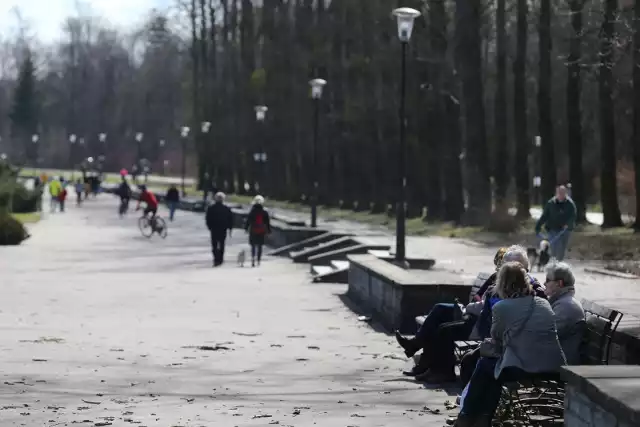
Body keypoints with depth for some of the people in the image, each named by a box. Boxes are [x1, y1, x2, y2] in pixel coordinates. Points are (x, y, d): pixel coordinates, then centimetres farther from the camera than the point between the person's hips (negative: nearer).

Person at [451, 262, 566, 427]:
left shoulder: (502, 307, -2)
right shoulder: (545, 304, 14)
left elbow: (496, 341, 10)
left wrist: (487, 345, 33)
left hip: (522, 368, -6)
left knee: (485, 365, 23)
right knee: (494, 365, 28)